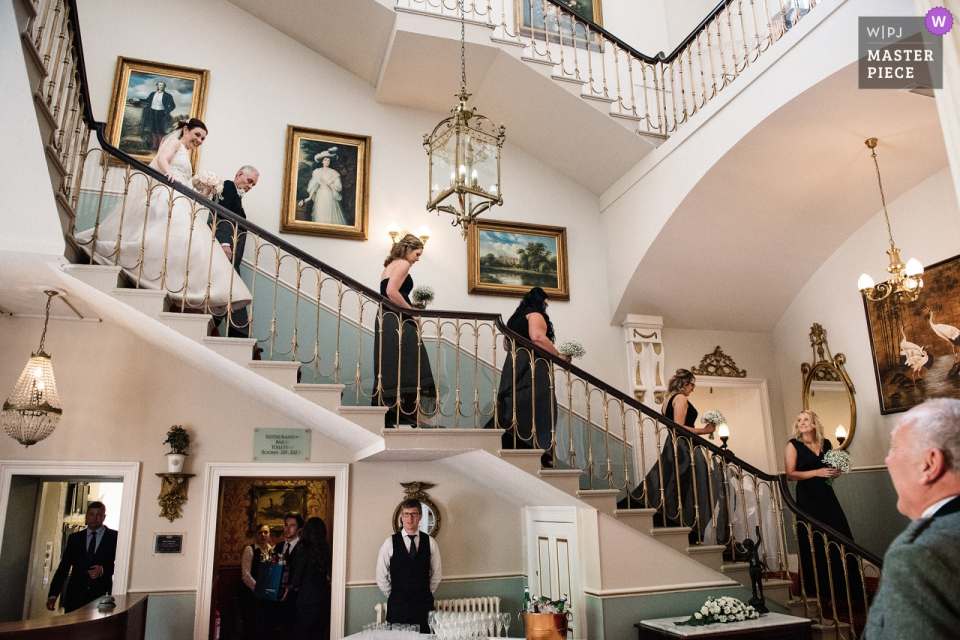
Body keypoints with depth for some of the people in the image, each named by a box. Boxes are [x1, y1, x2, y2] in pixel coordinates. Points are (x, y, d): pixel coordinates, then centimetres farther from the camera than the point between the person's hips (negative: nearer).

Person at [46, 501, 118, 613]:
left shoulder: (115, 537, 5)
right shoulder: (74, 538, 14)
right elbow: (63, 567, 11)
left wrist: (104, 570, -15)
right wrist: (53, 594, 3)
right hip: (75, 597, 3)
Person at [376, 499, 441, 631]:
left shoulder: (430, 542, 3)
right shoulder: (390, 543, -2)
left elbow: (436, 573, 12)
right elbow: (381, 577, 4)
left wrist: (426, 594, 11)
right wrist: (394, 596, 7)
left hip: (424, 604, 1)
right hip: (398, 604, -1)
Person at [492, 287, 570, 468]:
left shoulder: (514, 318, 24)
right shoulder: (535, 315, -2)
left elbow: (506, 344, 29)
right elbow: (537, 337, -19)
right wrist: (558, 355, -14)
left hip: (515, 368, 8)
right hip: (532, 368, -8)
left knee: (517, 410, 5)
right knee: (535, 409, -12)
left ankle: (514, 451, 1)